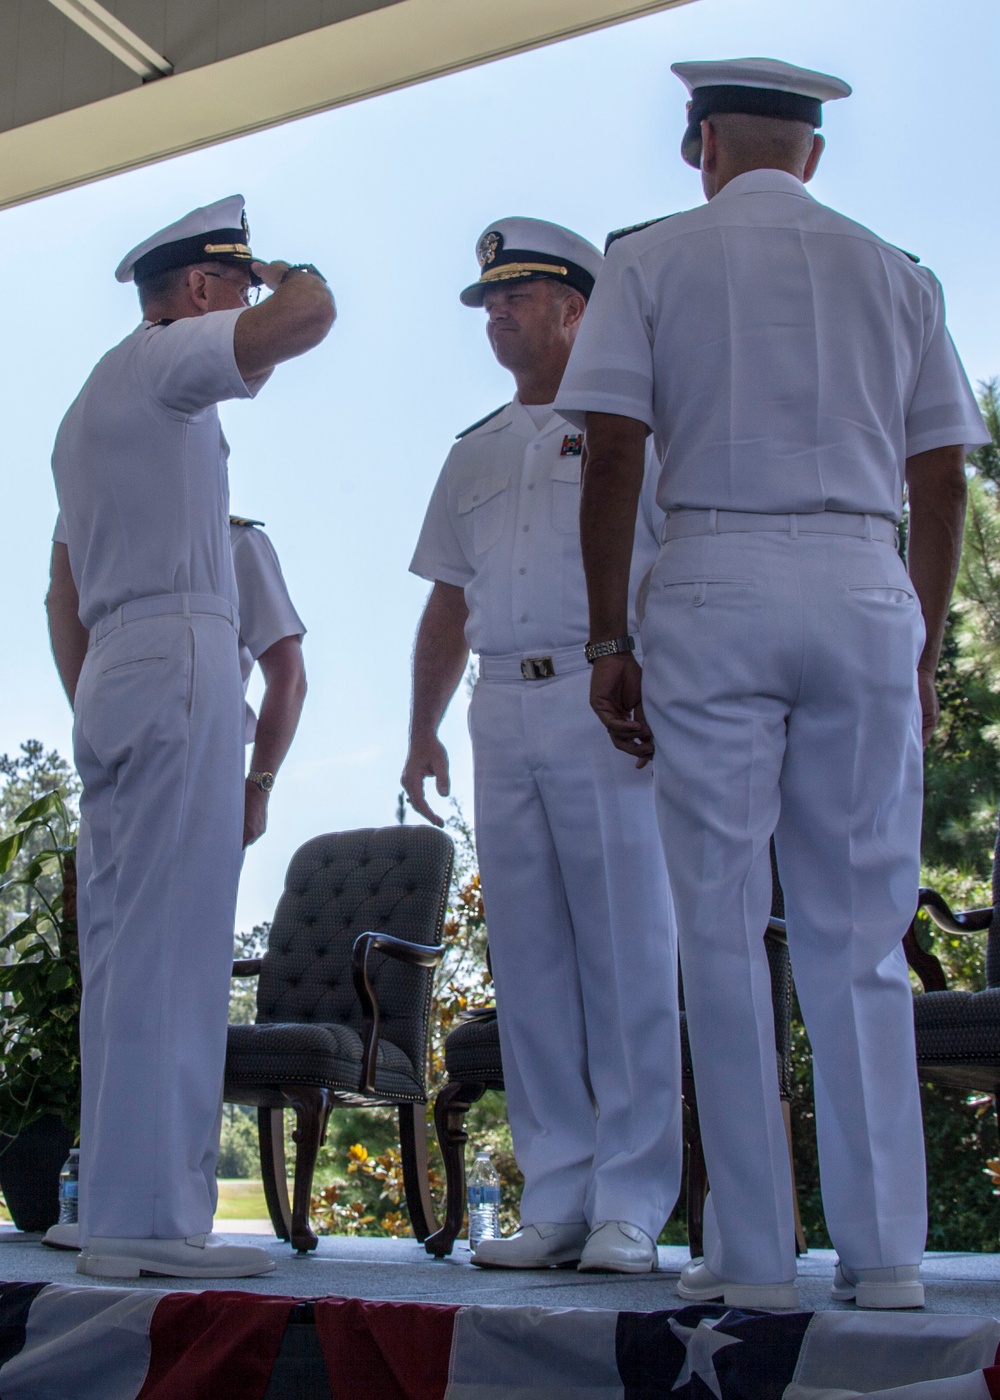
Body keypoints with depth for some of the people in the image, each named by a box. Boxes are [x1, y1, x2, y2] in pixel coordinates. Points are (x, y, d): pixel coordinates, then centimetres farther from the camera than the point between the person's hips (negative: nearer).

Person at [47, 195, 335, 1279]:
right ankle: (147, 1214, -14)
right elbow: (306, 318, -17)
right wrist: (292, 276, 6)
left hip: (112, 674, 10)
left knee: (127, 950, 6)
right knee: (169, 945, -13)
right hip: (177, 659, -10)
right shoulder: (164, 355, 0)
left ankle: (116, 1208, 8)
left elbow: (64, 596, 27)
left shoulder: (91, 406, 29)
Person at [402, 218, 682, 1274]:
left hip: (605, 702, -5)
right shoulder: (475, 453, 24)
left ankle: (630, 1206, -1)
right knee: (528, 965, 3)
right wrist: (422, 732, 15)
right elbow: (447, 605, 23)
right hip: (503, 711, 6)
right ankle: (555, 1201, 9)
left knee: (626, 956, -6)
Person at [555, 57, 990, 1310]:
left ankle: (752, 1253, 4)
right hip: (865, 593, 3)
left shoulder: (652, 260, 8)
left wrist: (609, 641, 1)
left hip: (716, 591, -2)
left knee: (722, 930, 1)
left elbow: (611, 455, -2)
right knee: (859, 934, 7)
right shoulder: (895, 274, 16)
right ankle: (883, 1249, 8)